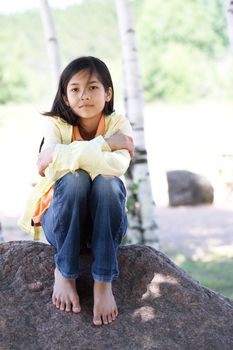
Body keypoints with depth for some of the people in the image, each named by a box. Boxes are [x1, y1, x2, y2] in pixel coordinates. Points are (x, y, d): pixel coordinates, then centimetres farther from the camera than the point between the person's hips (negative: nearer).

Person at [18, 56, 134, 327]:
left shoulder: (118, 124, -9)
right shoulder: (56, 124, -9)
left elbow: (118, 165, -31)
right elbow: (50, 163, -31)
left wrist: (62, 155, -28)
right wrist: (104, 144, -28)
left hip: (105, 222, 1)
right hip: (62, 221, 0)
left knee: (107, 181, -32)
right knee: (74, 179, -32)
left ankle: (104, 281, -25)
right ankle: (65, 272, -18)